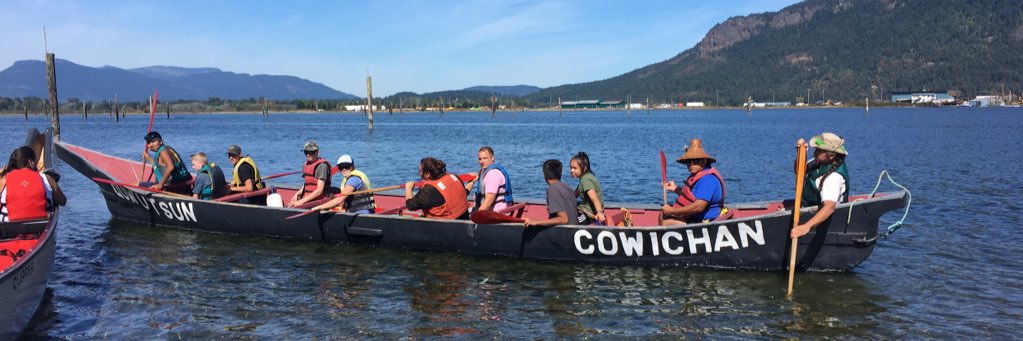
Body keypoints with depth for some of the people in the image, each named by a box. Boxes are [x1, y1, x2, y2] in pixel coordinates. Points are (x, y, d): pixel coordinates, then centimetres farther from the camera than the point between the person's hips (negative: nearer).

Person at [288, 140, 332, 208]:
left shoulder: (322, 166, -13)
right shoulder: (305, 165, 13)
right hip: (308, 201, 8)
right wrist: (298, 193, 3)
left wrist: (301, 201, -19)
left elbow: (319, 190, -17)